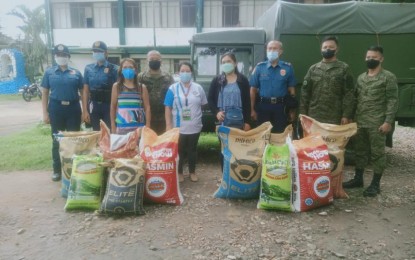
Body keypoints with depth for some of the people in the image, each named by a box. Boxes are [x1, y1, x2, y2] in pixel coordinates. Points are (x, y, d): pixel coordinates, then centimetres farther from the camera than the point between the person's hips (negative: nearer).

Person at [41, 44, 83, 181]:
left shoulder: (76, 73, 6)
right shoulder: (49, 72, 6)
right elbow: (45, 93, 6)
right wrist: (45, 113, -1)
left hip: (73, 108, 0)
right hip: (56, 108, 0)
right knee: (56, 140, 9)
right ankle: (57, 170, 20)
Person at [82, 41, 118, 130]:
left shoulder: (113, 69, -2)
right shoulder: (88, 69, 6)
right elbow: (85, 91, 5)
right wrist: (85, 111, 0)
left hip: (109, 106, -2)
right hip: (94, 106, 3)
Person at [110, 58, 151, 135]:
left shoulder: (142, 87, 4)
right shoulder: (116, 86, 5)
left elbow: (147, 107, 3)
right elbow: (113, 107, 8)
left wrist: (147, 127, -2)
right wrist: (113, 126, 5)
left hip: (139, 126, 0)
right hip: (122, 127, 0)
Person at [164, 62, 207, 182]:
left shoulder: (198, 88, 2)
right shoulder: (173, 89, -3)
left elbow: (203, 105, 11)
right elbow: (168, 108, -4)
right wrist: (168, 125, -9)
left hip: (195, 127, 2)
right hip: (178, 127, -1)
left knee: (192, 150, 15)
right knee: (179, 150, 10)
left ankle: (192, 172, 32)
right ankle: (179, 172, 28)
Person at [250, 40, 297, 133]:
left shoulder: (288, 68, 2)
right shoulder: (259, 67, 3)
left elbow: (291, 90, 4)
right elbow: (253, 89, 2)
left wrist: (292, 110, 3)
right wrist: (252, 109, -1)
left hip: (281, 107, 0)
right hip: (263, 106, 1)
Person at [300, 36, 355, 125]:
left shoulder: (344, 68, 4)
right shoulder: (313, 69, 11)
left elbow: (348, 93, -3)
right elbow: (305, 92, 9)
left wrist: (346, 116, -11)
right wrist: (303, 113, 2)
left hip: (334, 119, -2)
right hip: (313, 117, 2)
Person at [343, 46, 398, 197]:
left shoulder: (388, 77, -3)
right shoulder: (361, 78, 15)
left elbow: (392, 101, -8)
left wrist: (388, 121, -16)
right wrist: (351, 118, 11)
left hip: (377, 124, -6)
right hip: (359, 122, 6)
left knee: (377, 153, 2)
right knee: (360, 151, 13)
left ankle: (375, 184, 11)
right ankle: (358, 179, 25)